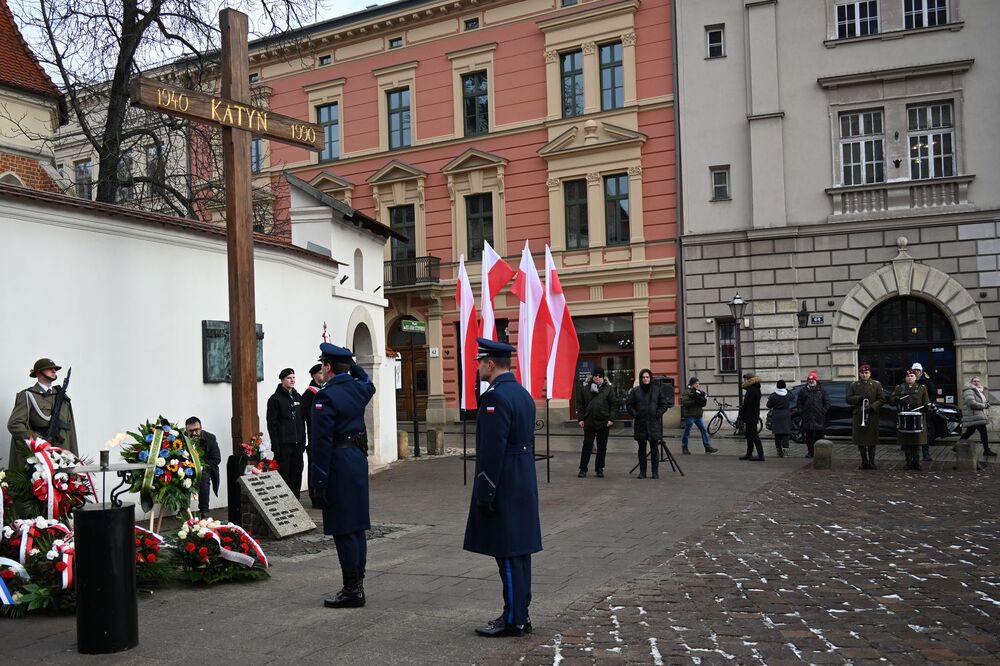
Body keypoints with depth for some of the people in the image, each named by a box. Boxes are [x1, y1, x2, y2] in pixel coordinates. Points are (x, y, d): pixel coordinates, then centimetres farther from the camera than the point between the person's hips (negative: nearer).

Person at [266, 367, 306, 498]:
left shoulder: (298, 398, 14)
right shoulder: (275, 399, -4)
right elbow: (272, 423, -8)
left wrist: (303, 441, 11)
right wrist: (275, 445, -13)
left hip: (297, 443, 6)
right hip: (283, 444, -6)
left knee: (297, 473, 7)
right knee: (284, 474, -5)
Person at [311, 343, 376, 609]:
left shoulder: (325, 396, -15)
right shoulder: (358, 389, 6)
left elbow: (322, 442, -17)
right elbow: (368, 383, 35)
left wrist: (319, 482, -14)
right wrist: (351, 363, 28)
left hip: (338, 464, -8)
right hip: (359, 458, 8)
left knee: (343, 530, -3)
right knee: (357, 526, 14)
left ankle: (352, 590, 1)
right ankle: (357, 584, 22)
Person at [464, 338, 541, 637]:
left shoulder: (495, 396, -18)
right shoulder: (523, 394, 12)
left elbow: (492, 451, -22)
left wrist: (484, 495, -18)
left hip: (503, 487, -10)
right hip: (524, 485, 10)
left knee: (507, 554, -3)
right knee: (519, 551, 14)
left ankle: (513, 620, 4)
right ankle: (520, 614, 22)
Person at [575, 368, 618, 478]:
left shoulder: (608, 389, 2)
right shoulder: (585, 388, 3)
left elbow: (614, 404, 1)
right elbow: (579, 404, 5)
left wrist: (611, 419, -7)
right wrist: (580, 418, -3)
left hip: (604, 423, 0)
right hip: (589, 422, 0)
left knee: (602, 447, 7)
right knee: (587, 446, 2)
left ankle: (599, 469, 18)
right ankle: (583, 469, 8)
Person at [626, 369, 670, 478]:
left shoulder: (658, 389, 3)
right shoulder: (635, 391, 5)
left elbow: (665, 404, 6)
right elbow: (629, 405, 8)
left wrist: (658, 414, -5)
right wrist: (635, 415, -3)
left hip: (654, 424, -1)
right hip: (640, 424, 1)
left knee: (654, 448, 0)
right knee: (642, 448, 6)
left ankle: (655, 472, 6)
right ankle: (642, 472, 11)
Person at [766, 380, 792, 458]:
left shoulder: (773, 396, -8)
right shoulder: (788, 395, -3)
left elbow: (769, 405, 0)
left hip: (776, 416, -1)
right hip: (786, 415, 1)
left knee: (777, 434, 5)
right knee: (785, 433, 1)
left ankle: (779, 450, 6)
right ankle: (784, 447, -16)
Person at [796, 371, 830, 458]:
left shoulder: (822, 390, 9)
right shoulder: (803, 391, 11)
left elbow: (827, 402, 9)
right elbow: (799, 402, 13)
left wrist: (823, 411, -3)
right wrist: (801, 412, 1)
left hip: (819, 418, -1)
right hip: (807, 418, 1)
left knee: (819, 435, 0)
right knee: (809, 436, 2)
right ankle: (810, 452, 9)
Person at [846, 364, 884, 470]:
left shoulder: (876, 385, 5)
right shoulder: (854, 385, 9)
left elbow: (882, 399, 1)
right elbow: (848, 399, 5)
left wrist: (872, 407, -14)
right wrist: (858, 398, -13)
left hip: (872, 416, -1)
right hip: (858, 416, 1)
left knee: (872, 440, -1)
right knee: (860, 440, 2)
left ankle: (872, 461, 7)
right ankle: (864, 461, 11)